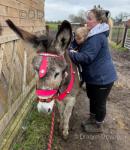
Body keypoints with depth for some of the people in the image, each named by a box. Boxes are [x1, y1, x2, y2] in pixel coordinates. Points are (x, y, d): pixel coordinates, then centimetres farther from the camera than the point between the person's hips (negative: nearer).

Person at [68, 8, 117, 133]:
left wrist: (68, 53, -25)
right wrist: (73, 51, -2)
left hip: (102, 78, -10)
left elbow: (86, 57, -28)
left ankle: (98, 126, 32)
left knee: (99, 102, 9)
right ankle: (92, 119, 45)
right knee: (92, 98, 23)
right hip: (94, 76, 10)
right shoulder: (95, 35, 9)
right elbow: (86, 52, 14)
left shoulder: (97, 37, -25)